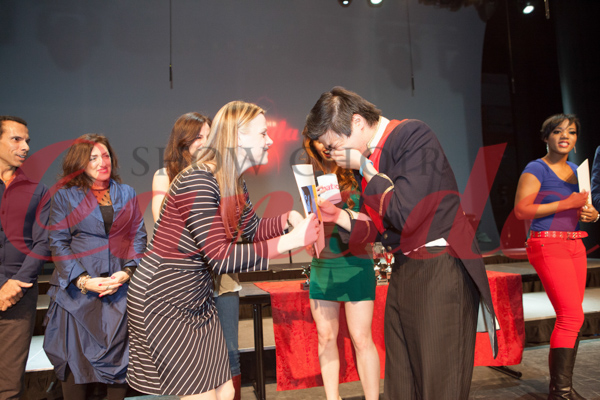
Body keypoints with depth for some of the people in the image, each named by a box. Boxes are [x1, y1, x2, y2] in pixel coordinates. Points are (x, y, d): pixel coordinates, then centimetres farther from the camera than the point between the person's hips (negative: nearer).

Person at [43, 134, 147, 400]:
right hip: (78, 289, -1)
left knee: (118, 353, 5)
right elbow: (58, 243, -1)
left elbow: (138, 236, 6)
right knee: (75, 356, 5)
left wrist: (127, 271, -9)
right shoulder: (64, 196, 4)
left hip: (121, 286, 2)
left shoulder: (127, 193, 11)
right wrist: (84, 280, -13)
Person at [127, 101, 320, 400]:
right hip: (163, 301, -8)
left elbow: (251, 232, 15)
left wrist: (288, 218, -4)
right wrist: (290, 241, -28)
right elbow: (220, 257, -29)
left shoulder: (235, 185, 3)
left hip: (197, 300, 9)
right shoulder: (197, 181, -25)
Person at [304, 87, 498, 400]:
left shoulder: (414, 136, -13)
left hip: (440, 270, -8)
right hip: (403, 270, 8)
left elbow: (405, 215, -23)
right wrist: (339, 216, 2)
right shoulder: (370, 155, 9)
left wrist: (364, 168, -14)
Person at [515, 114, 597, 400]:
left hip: (575, 246, 8)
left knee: (569, 318, 7)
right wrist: (566, 203, -17)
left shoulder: (575, 171, 18)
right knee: (571, 316, -13)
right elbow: (521, 210, -16)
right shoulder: (536, 169, -5)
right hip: (548, 246, -8)